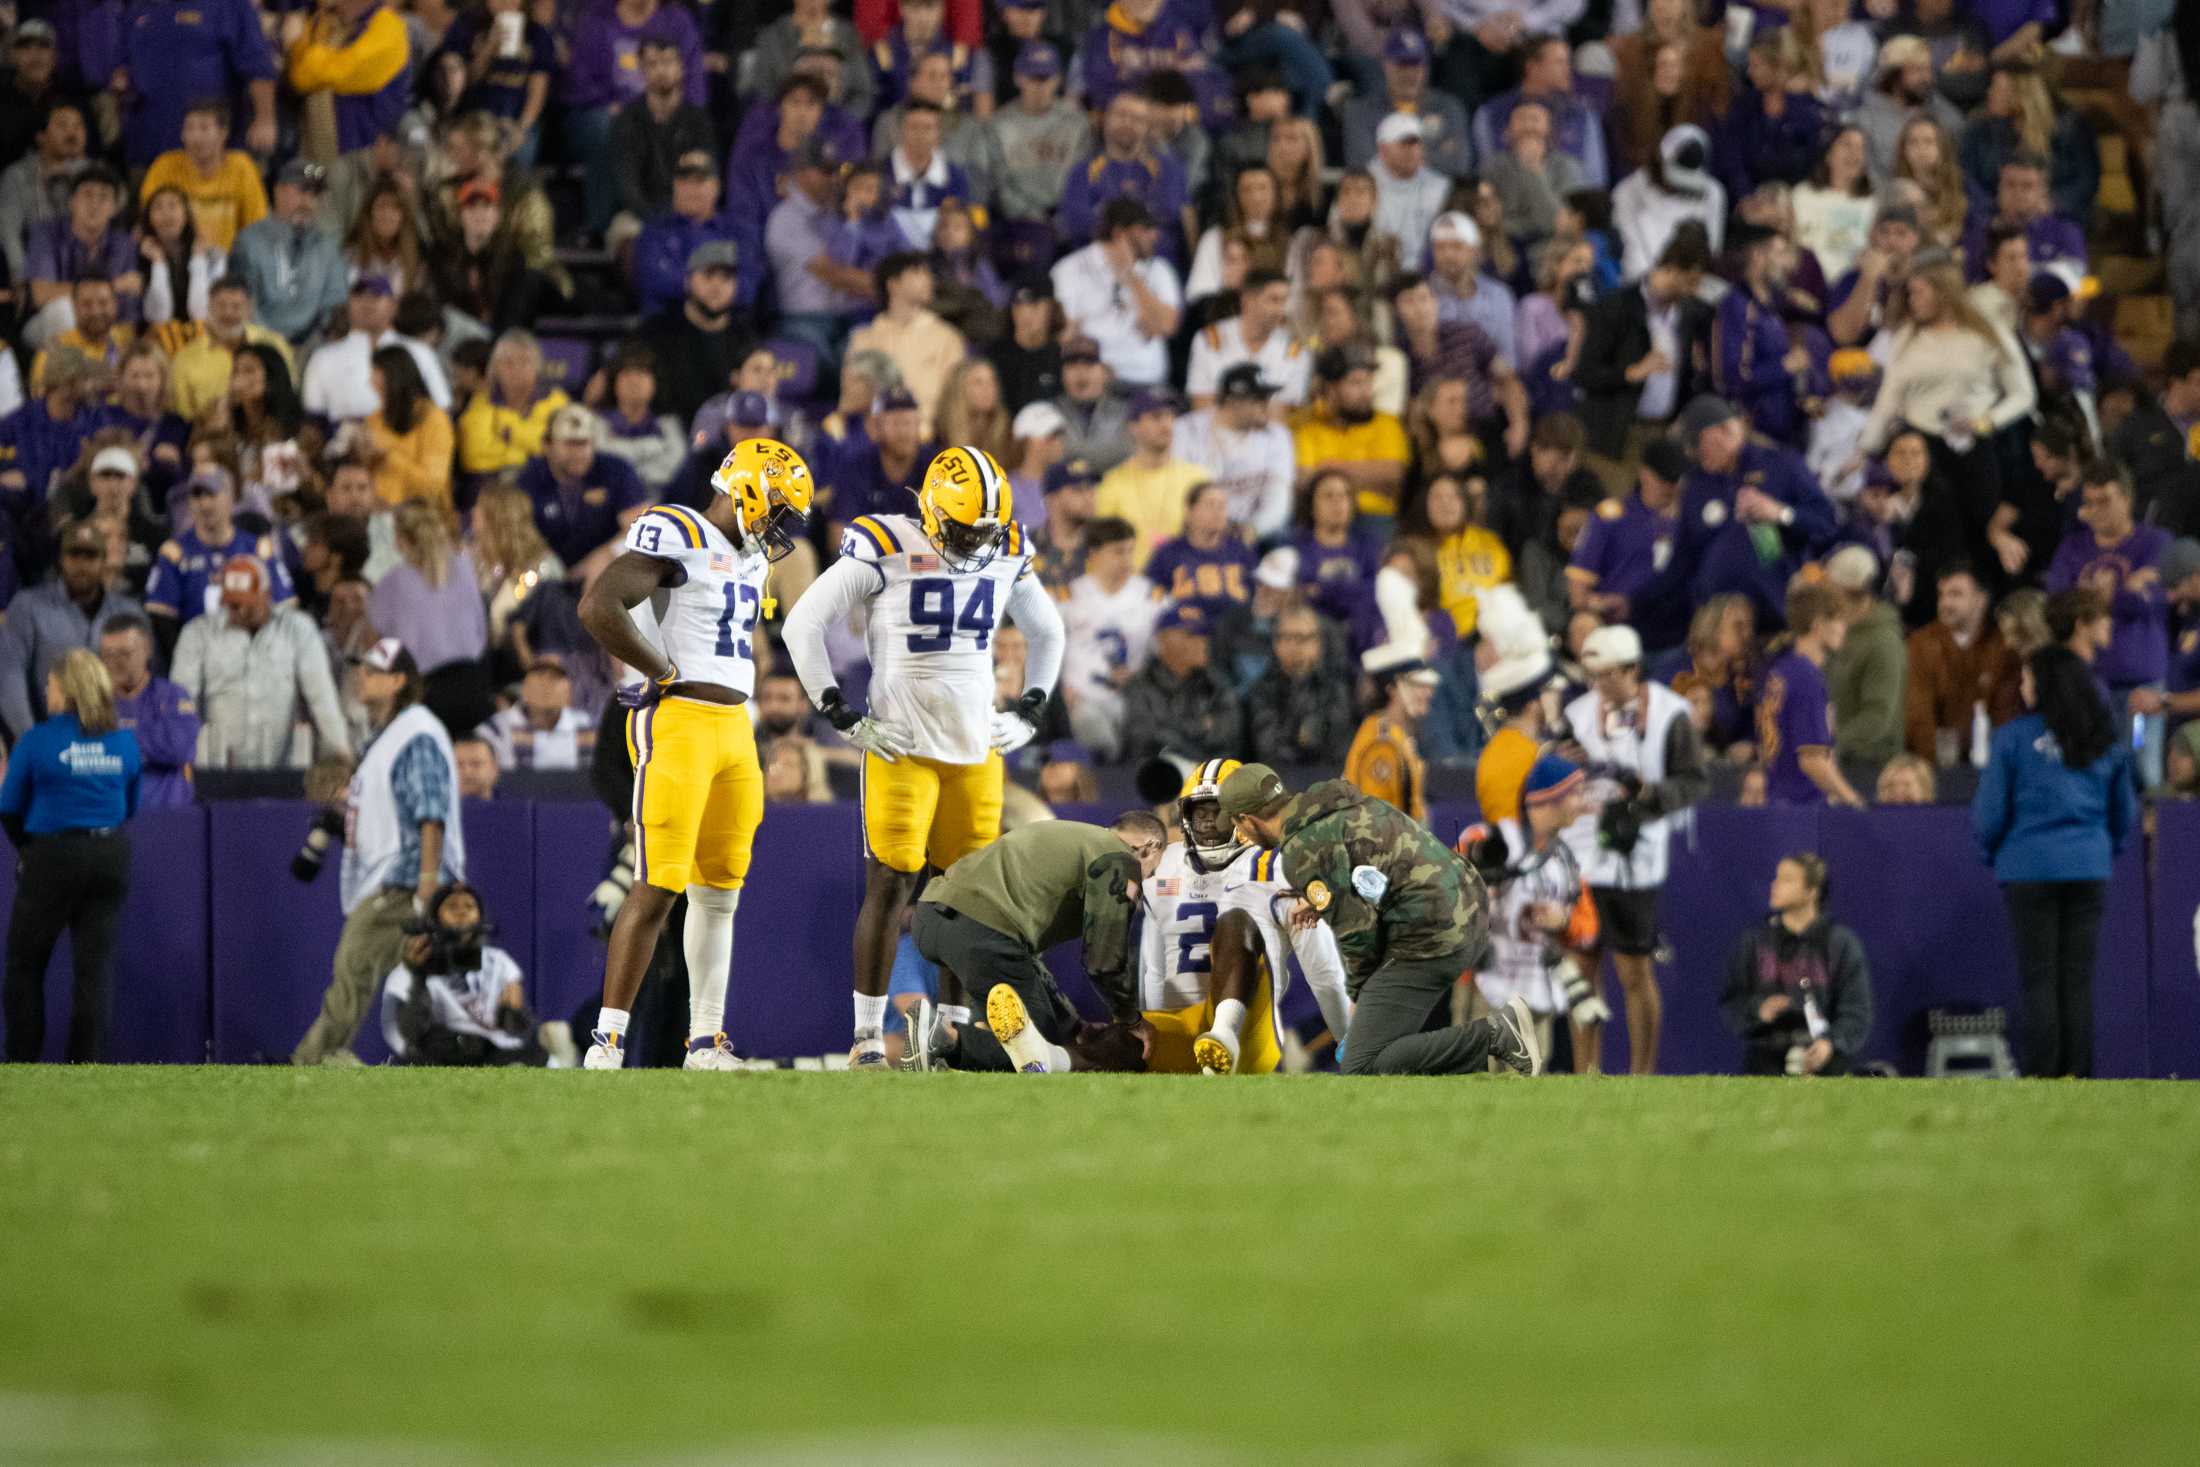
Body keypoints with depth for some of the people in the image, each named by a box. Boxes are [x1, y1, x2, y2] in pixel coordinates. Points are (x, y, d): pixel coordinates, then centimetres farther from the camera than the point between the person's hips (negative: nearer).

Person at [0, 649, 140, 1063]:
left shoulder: (37, 742, -8)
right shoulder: (125, 742, 5)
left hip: (54, 857, -4)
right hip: (111, 855, 4)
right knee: (95, 966, 5)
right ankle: (88, 1064, 1)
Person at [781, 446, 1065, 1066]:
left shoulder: (1007, 555, 6)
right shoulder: (885, 549, -10)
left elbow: (1047, 634, 25)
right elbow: (803, 626, -7)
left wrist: (1028, 714, 13)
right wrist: (845, 718, -8)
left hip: (978, 747, 5)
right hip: (903, 750, -5)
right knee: (889, 886, -6)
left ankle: (958, 1026, 13)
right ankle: (868, 1036, -1)